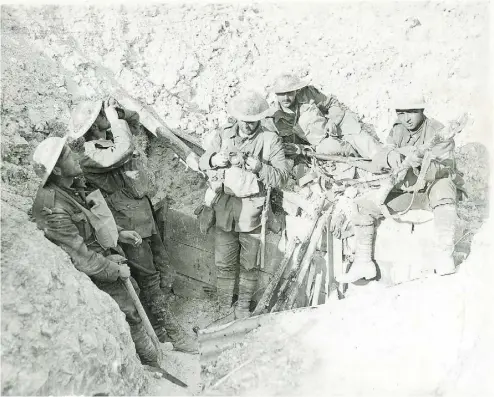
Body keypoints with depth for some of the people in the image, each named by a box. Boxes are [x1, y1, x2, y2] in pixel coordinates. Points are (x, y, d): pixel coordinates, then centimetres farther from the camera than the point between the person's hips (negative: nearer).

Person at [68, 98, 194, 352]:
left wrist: (120, 111, 1)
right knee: (148, 277, 1)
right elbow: (125, 150, -33)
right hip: (130, 224, -9)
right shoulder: (91, 158, -19)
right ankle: (167, 330, 15)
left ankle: (162, 318, 34)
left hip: (145, 214, 9)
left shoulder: (109, 139, 7)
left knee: (163, 267, 16)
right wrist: (114, 117, -20)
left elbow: (134, 123, 20)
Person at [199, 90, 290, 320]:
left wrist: (259, 167, -26)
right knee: (224, 263, 12)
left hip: (253, 212, -2)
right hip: (224, 210, 2)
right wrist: (214, 159, -16)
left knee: (249, 264, 12)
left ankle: (244, 305, 32)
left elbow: (281, 178, -9)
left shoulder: (270, 140, -4)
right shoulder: (223, 135, 4)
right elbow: (202, 163, 6)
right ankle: (224, 305, 31)